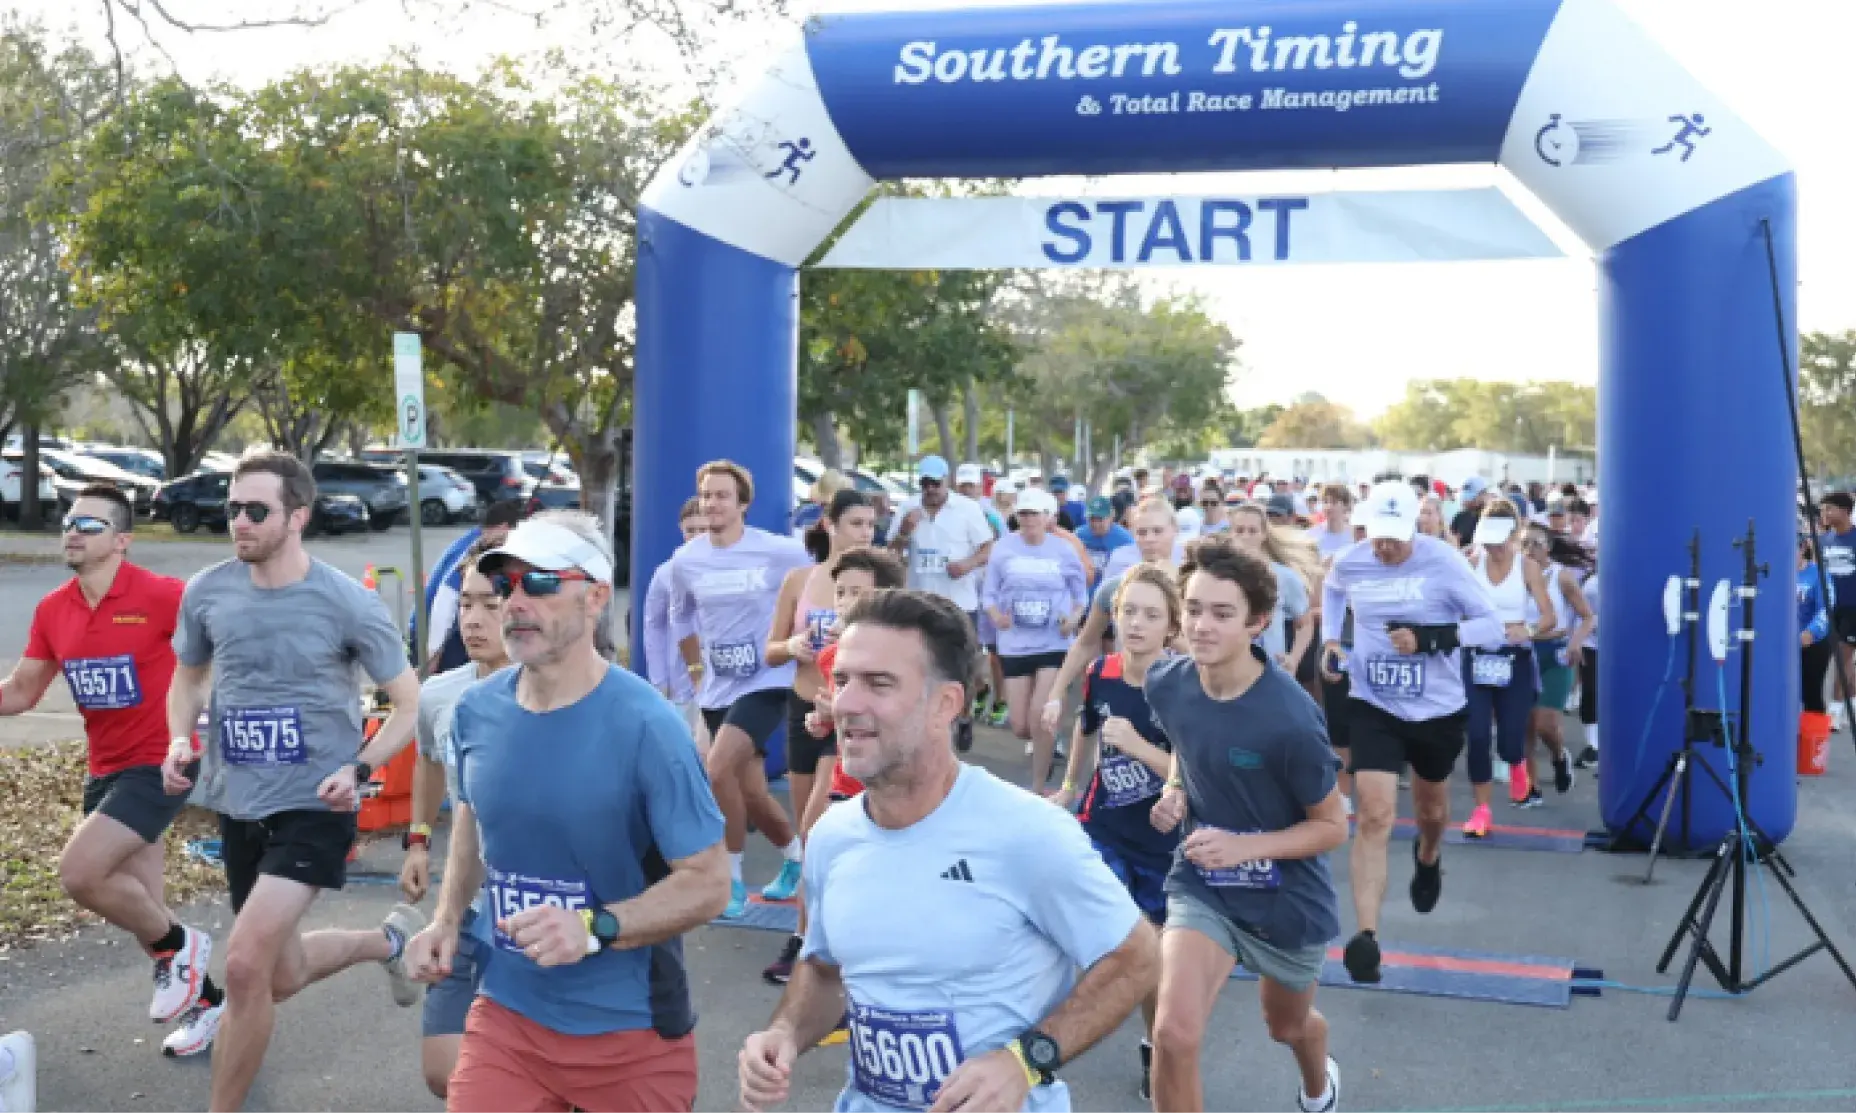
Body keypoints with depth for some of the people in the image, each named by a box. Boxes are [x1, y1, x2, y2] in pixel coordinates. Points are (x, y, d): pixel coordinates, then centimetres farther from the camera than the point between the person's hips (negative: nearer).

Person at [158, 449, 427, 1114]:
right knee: (281, 977, 19)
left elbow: (412, 705, -7)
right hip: (237, 806, 6)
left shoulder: (347, 603, -14)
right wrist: (179, 741, -4)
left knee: (244, 965, -18)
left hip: (313, 809, -6)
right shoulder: (207, 592, -3)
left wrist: (360, 770, -22)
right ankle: (389, 941, 49)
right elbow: (188, 679, 16)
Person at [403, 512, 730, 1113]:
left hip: (629, 1029, -3)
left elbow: (708, 883, -17)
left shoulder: (644, 725, -20)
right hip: (506, 1013, 4)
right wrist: (447, 919, 2)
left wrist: (595, 928, -29)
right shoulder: (475, 711, -3)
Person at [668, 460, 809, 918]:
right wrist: (696, 669, 14)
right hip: (718, 690, 5)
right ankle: (797, 856, 39)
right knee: (751, 793, 11)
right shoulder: (685, 561, -1)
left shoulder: (780, 553, -13)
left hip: (767, 682, -5)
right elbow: (681, 615, 17)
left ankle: (733, 881, -6)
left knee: (717, 770, -22)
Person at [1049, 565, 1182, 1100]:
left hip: (1163, 844, -2)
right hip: (1102, 832, 2)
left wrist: (1137, 745, -33)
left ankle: (1154, 1048, 37)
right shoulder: (1099, 673, -10)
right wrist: (1070, 786, 25)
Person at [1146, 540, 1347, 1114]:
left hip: (1287, 898, -2)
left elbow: (1333, 827, -16)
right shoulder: (1166, 683, -14)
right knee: (1174, 1033, -22)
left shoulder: (1288, 718, -29)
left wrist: (1246, 847, -30)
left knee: (1287, 1025, 26)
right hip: (1201, 884, 2)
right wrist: (1173, 792, -9)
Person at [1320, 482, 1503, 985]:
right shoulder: (1348, 564, -9)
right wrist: (1330, 639, 1)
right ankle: (1365, 935, -16)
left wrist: (1429, 637, -30)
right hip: (1374, 708, 0)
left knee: (1431, 809, 24)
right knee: (1374, 817, -15)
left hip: (1438, 710, 0)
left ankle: (1427, 857, 60)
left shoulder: (1444, 562, -18)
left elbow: (1492, 627, -16)